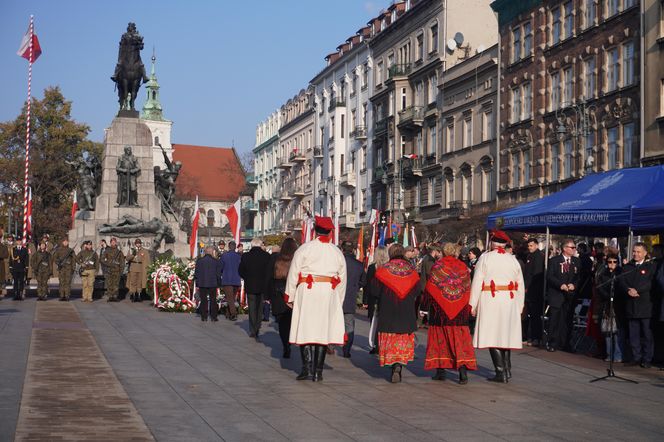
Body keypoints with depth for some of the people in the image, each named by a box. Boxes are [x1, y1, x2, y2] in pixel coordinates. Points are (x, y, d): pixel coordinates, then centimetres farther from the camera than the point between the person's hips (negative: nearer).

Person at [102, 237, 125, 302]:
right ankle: (109, 297, 0)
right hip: (109, 270, -1)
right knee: (109, 284, -3)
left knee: (116, 284, -3)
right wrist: (110, 263, -9)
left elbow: (122, 262, 11)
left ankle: (115, 296, 2)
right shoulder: (107, 251, 8)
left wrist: (121, 269, 0)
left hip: (117, 271, 1)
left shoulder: (119, 252, 11)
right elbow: (102, 260, 3)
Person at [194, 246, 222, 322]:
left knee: (203, 301, 7)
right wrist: (219, 284, 6)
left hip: (202, 284, 1)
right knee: (213, 300, 6)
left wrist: (197, 283, 7)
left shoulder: (199, 261, -1)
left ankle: (204, 317, 5)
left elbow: (196, 273, 1)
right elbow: (218, 273, -2)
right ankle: (213, 317, 4)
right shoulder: (216, 261, -4)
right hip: (213, 284, -1)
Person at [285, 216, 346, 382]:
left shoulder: (305, 248, -2)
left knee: (305, 330, 4)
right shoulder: (337, 252, 8)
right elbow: (342, 279, 13)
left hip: (307, 292, -2)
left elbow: (293, 274, -2)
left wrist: (290, 296, 6)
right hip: (329, 294, 2)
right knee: (323, 330, 6)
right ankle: (318, 371, 7)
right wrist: (338, 300, 22)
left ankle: (307, 367, -8)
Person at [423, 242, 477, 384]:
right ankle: (463, 370, -11)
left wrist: (428, 304, 9)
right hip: (459, 309, 1)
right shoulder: (463, 267, 1)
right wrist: (467, 307, 11)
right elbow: (468, 289, 4)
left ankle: (440, 371, 8)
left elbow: (429, 288, -2)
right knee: (459, 338, 2)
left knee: (440, 337, 8)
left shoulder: (437, 266, -5)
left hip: (440, 308, -1)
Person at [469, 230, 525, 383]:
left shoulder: (485, 258, -5)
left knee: (492, 336, 0)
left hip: (490, 301, -4)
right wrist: (519, 305, 18)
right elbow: (520, 285, 9)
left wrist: (473, 304, -1)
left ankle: (501, 372, -3)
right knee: (506, 334, 16)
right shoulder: (513, 259, 6)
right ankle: (507, 369, 20)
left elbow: (477, 282, -6)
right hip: (509, 302, 4)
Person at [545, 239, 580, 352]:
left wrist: (574, 285, -9)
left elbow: (579, 277, 10)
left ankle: (565, 344, 12)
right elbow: (549, 276, -6)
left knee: (567, 321, 4)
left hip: (571, 296, 3)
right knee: (554, 320, -5)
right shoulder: (554, 261, 1)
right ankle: (552, 344, 1)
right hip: (556, 295, -3)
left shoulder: (576, 262, 12)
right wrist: (560, 285, -17)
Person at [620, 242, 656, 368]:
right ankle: (636, 357, 13)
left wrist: (637, 290, -19)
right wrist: (628, 290, -15)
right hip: (631, 305, 4)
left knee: (646, 333, 0)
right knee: (633, 333, 6)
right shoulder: (627, 266, 14)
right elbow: (622, 281, 3)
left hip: (645, 305, -4)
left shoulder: (650, 267, 3)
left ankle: (647, 359, 5)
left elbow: (650, 283, -9)